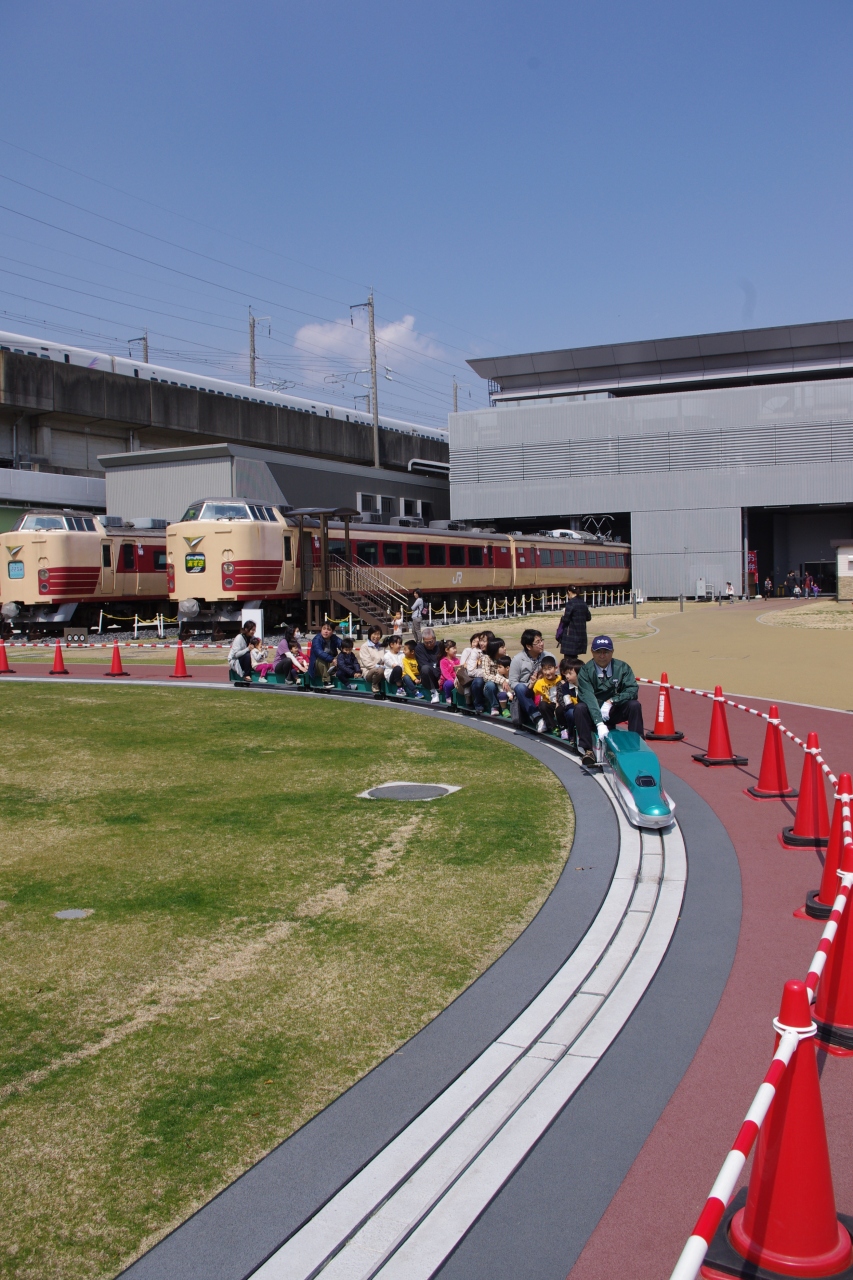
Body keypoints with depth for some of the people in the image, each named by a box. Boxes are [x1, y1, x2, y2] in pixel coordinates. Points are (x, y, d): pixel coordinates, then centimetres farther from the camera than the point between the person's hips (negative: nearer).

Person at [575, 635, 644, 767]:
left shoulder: (622, 667, -7)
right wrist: (599, 724, -41)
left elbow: (632, 690, -16)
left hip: (615, 711, 2)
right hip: (594, 713, -1)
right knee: (580, 708, -31)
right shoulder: (585, 671, -15)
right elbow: (588, 698, -28)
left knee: (635, 705, -24)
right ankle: (588, 750, -29)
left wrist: (611, 701, -30)